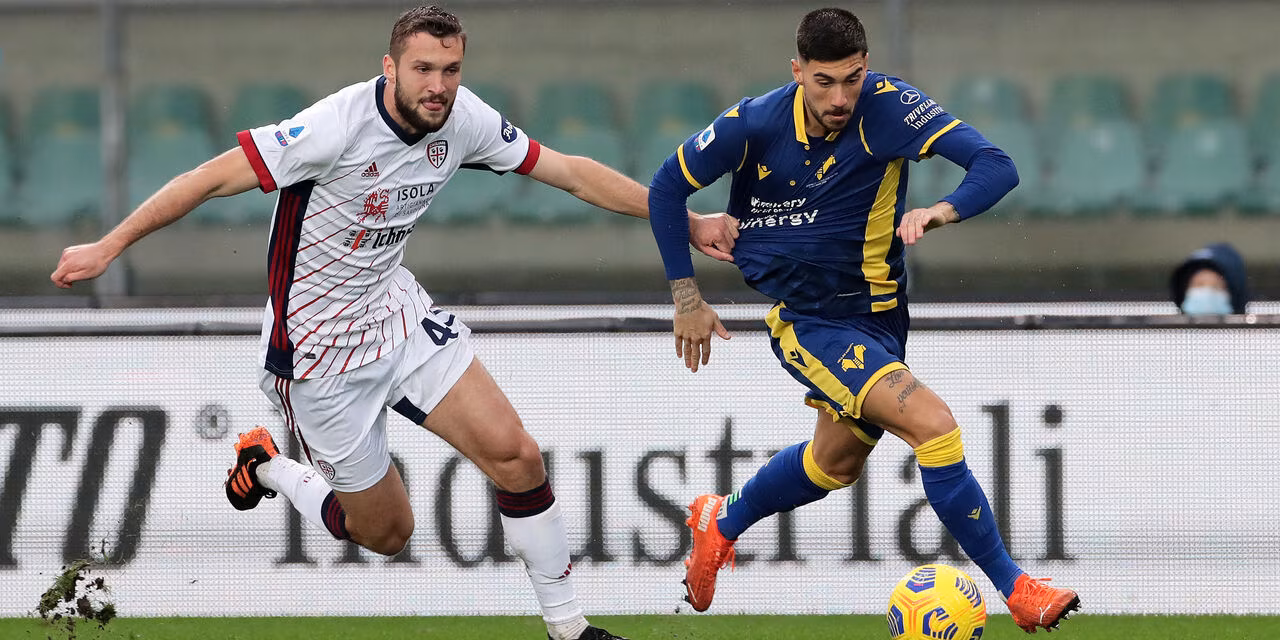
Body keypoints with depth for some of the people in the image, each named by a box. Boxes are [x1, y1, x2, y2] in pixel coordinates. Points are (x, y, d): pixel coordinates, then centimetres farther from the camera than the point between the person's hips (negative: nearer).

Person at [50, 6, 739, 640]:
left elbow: (570, 171, 1)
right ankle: (266, 467, 34)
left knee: (516, 456, -9)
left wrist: (687, 222, 1)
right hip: (319, 347, -5)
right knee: (385, 532, 6)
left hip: (398, 315, 5)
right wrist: (110, 245, -24)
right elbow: (215, 176, -24)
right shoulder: (339, 125, -28)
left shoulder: (462, 119, -9)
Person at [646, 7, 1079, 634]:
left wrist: (942, 209, -47)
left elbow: (996, 167, -27)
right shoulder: (755, 125, -17)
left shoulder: (888, 106, -18)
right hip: (806, 319, -4)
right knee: (932, 423, -22)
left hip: (878, 314, 4)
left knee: (838, 461, 25)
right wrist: (687, 298, -1)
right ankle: (1016, 589, -16)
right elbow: (668, 187, -1)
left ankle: (720, 523, 53)